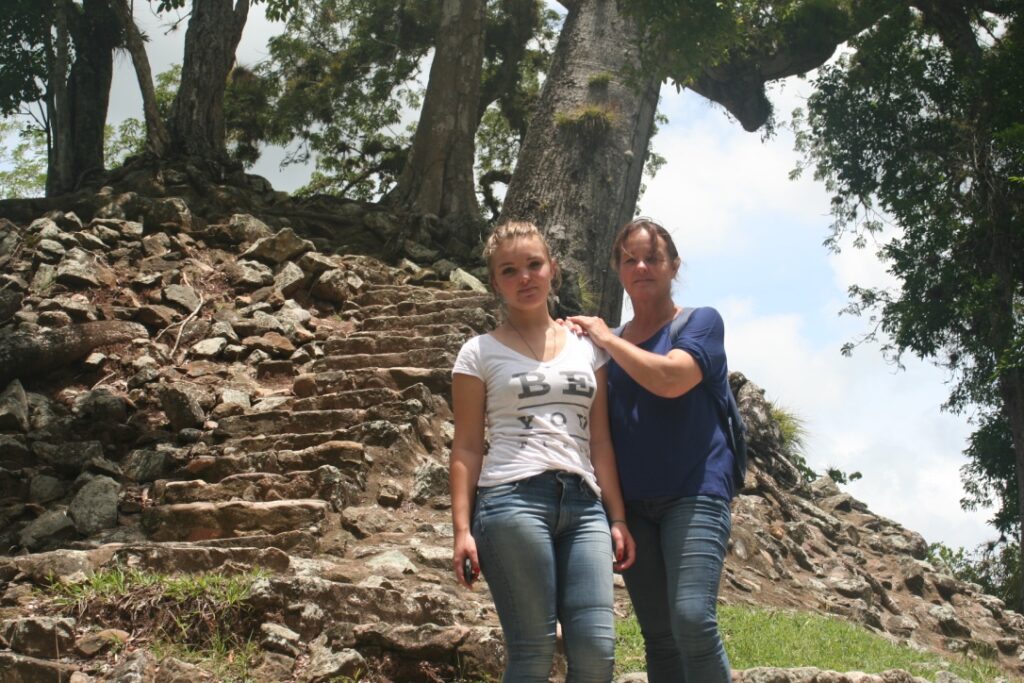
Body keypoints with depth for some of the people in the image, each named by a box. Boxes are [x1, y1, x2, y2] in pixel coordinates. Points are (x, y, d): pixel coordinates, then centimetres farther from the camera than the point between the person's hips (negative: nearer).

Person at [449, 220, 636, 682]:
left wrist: (617, 518, 9)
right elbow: (467, 448, 4)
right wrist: (462, 529, -5)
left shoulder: (586, 347, 17)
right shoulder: (480, 353, 7)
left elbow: (600, 441, 15)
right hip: (512, 500, -3)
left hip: (584, 504, 3)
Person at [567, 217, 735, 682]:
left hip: (694, 494, -5)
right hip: (632, 502, 5)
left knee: (692, 619, -22)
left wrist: (606, 338, -6)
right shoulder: (609, 343, 15)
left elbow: (670, 379, -18)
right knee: (658, 636, 5)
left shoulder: (701, 322, 2)